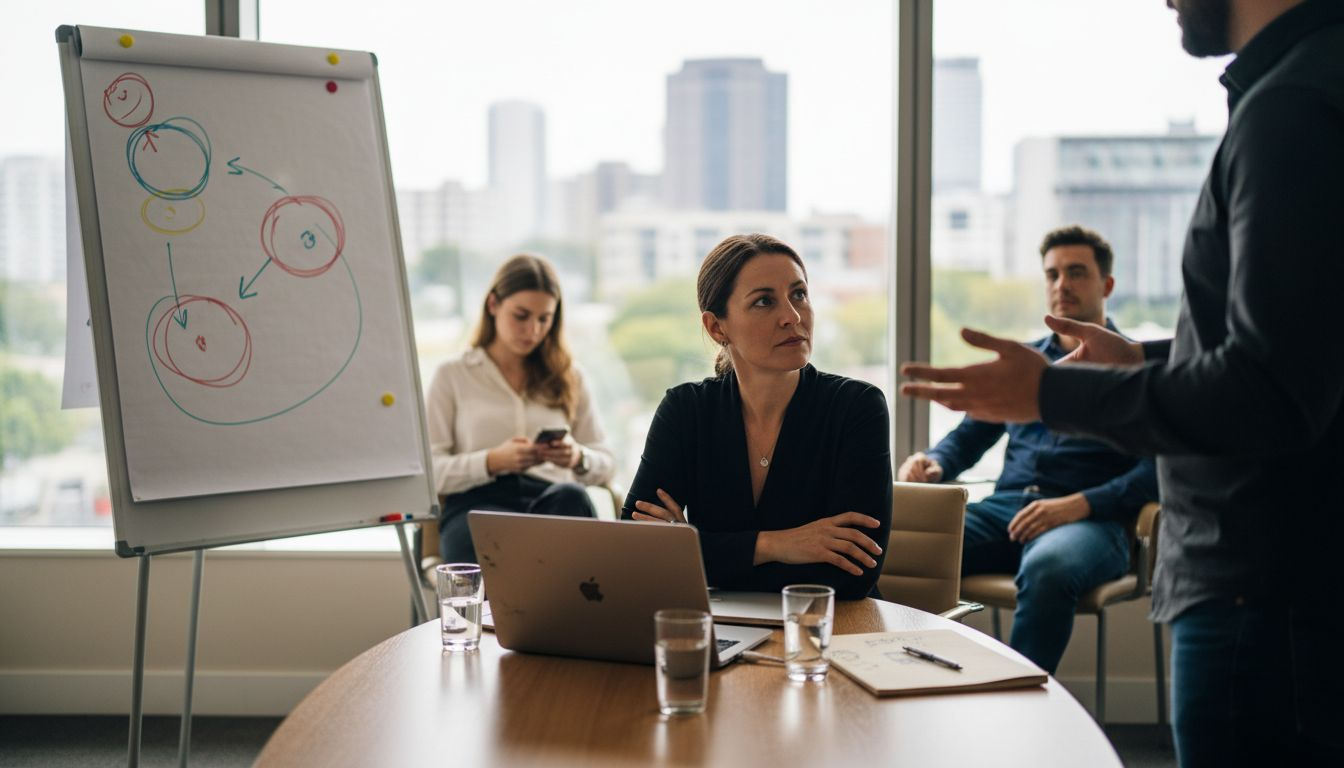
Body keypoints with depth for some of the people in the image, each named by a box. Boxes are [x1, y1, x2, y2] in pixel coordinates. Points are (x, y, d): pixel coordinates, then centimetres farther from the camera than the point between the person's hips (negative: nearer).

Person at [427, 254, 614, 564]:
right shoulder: (453, 376, 17)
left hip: (554, 501, 3)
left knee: (570, 497, -39)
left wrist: (578, 458, -5)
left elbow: (604, 465, 20)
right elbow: (429, 471, 6)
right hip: (476, 503, -2)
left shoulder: (569, 377, 24)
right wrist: (493, 462, -12)